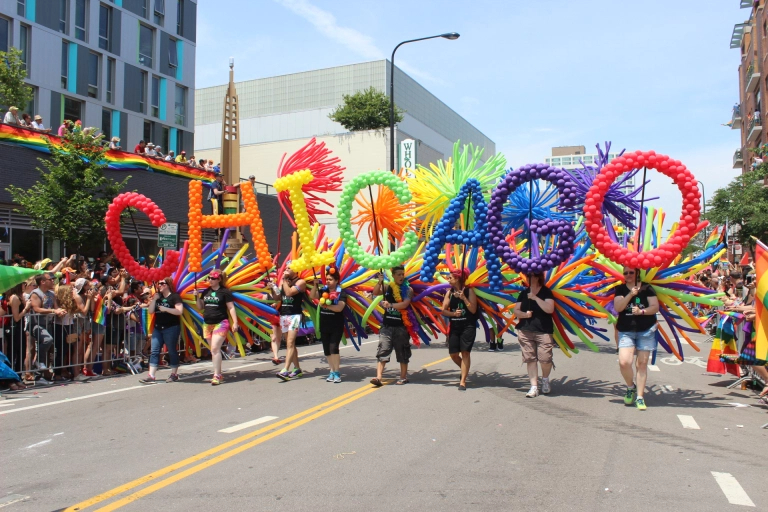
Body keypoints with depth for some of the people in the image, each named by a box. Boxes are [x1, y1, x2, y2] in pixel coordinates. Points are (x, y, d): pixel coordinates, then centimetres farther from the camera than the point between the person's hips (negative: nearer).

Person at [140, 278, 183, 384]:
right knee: (154, 351, 0)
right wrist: (154, 299, -2)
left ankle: (174, 374, 11)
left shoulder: (174, 296, -4)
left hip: (171, 328, -7)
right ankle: (151, 376, -2)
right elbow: (150, 311, 8)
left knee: (172, 350, 1)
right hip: (158, 328, 7)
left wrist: (165, 309, -17)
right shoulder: (158, 297, 15)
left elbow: (179, 311, -15)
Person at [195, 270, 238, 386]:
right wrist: (197, 297, 0)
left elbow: (231, 307, -5)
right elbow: (200, 307, 17)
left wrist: (235, 322, -11)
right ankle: (219, 374, 20)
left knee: (215, 349, -14)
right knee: (214, 350, 11)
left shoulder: (224, 292, -6)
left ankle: (216, 375, -10)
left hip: (221, 323, -6)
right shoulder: (206, 292, 12)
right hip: (208, 324, 6)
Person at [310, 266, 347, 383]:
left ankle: (336, 372, -4)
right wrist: (315, 285, -18)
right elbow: (312, 296, -7)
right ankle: (332, 371, 21)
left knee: (333, 348, -15)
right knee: (326, 350, 9)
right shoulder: (323, 291, 5)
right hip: (324, 325, 5)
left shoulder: (341, 293, -7)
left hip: (336, 326, -5)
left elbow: (339, 308, -19)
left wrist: (327, 306, -30)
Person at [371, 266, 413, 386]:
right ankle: (378, 377, -11)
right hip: (387, 325, 2)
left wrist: (390, 305, -20)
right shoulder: (387, 288, 6)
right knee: (382, 351, -6)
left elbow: (404, 304, -15)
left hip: (401, 326, -2)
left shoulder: (408, 290, -3)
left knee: (402, 352, 8)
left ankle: (403, 377, 21)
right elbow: (375, 293, -6)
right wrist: (379, 282, -20)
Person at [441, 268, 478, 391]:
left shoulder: (469, 291, -5)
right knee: (453, 354, 5)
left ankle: (463, 381, -3)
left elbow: (473, 310, -10)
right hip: (454, 327, 5)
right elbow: (443, 311, 2)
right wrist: (454, 313, -16)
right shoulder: (449, 292, 6)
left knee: (465, 352, -8)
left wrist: (464, 298, -19)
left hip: (468, 326, -5)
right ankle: (465, 371, 33)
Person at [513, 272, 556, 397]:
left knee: (545, 358, -9)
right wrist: (524, 314, -10)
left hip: (543, 331, -3)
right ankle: (534, 387, 6)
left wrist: (535, 298, -16)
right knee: (530, 359, 1)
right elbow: (516, 311, 10)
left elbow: (549, 309, -13)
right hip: (525, 331, 3)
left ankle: (545, 379, 20)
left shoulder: (546, 292, 0)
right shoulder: (523, 293, 12)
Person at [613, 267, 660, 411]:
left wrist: (642, 311, -18)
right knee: (624, 362, -15)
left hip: (646, 330, 0)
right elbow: (618, 307, -9)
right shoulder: (620, 289, 5)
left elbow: (655, 307, -1)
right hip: (626, 331, 0)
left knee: (642, 364, 1)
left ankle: (640, 397, 10)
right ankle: (631, 387, 13)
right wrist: (630, 294, -20)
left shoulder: (646, 288, 3)